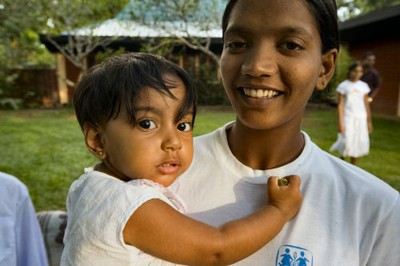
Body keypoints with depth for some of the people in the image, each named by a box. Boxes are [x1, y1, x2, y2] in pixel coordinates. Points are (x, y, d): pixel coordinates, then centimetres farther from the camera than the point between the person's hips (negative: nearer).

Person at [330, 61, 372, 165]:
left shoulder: (364, 86, 9)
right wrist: (340, 123, -10)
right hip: (348, 118, -4)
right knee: (347, 143, -11)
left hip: (361, 118, 4)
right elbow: (340, 105, -5)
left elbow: (366, 104, 13)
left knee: (358, 144, 4)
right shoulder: (343, 85, -2)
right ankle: (342, 158, 19)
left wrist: (369, 121, 13)